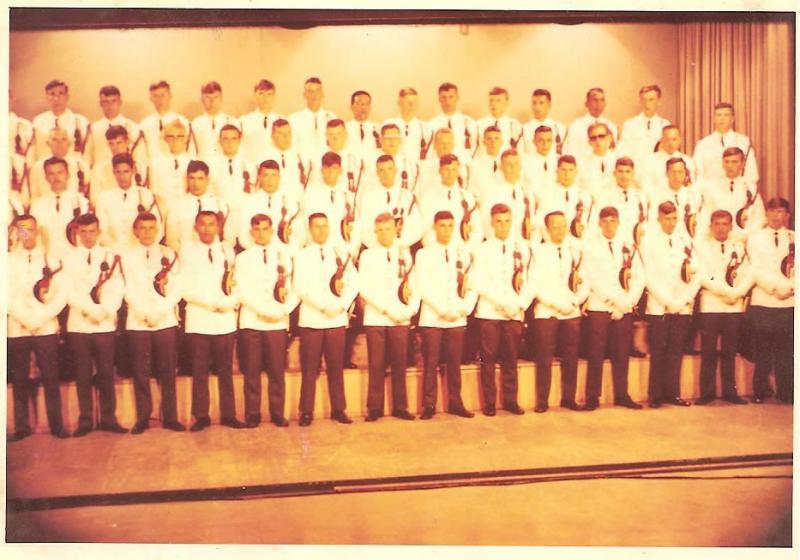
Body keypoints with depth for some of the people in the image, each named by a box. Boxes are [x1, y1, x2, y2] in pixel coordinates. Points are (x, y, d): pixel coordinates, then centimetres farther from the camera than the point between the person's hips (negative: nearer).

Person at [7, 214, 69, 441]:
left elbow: (62, 294, 0)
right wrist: (26, 318, -13)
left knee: (51, 379, 0)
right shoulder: (8, 261, 7)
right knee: (19, 380, 4)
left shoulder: (51, 260, 8)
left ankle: (56, 424, 6)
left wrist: (41, 317, -11)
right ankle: (22, 427, 11)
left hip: (46, 328, 0)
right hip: (17, 330, 0)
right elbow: (7, 296, -3)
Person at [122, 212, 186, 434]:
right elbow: (129, 290, -2)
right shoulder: (127, 255, 5)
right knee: (140, 372, 3)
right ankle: (143, 418, 11)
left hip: (166, 321, 1)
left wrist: (161, 310, -11)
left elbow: (178, 288, 1)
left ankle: (170, 417, 10)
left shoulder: (169, 254, 8)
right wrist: (146, 312, -13)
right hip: (137, 322, -1)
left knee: (167, 371, 3)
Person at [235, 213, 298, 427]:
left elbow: (293, 288, 4)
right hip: (251, 321, -1)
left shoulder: (283, 256, 11)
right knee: (252, 372, 2)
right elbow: (244, 292, -4)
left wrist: (284, 309, -13)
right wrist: (267, 310, -14)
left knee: (277, 371, 2)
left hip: (278, 322, 1)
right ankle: (252, 414, 9)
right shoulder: (243, 258, 7)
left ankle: (277, 413, 10)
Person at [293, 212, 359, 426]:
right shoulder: (302, 255, 3)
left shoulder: (341, 253, 10)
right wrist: (325, 306, -16)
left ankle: (338, 409, 14)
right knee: (309, 369, 1)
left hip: (337, 319, 2)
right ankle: (306, 412, 8)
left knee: (336, 367, 6)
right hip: (311, 320, -2)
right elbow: (302, 288, -8)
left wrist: (342, 304, -11)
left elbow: (353, 282, 3)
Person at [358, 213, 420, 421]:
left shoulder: (405, 255, 9)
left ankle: (400, 406, 13)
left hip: (401, 319, 2)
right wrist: (389, 308, -13)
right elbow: (365, 288, -6)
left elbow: (414, 285, 7)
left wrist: (411, 308, -11)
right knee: (376, 365, 1)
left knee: (399, 364, 5)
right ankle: (374, 408, 9)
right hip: (375, 319, -2)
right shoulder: (367, 255, 3)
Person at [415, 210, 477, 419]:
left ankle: (455, 403, 16)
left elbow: (472, 286, 9)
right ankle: (429, 405, 8)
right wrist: (444, 310, -13)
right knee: (430, 363, 0)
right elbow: (424, 289, -7)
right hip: (432, 319, -2)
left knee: (454, 363, 7)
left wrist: (465, 308, -6)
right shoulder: (424, 254, 1)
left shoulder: (463, 253, 10)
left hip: (457, 319, 2)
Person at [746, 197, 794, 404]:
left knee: (785, 350, 2)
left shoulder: (794, 238, 10)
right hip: (762, 302, 0)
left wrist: (789, 286, -16)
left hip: (789, 303, 1)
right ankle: (761, 391, 11)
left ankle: (786, 393, 8)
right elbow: (756, 270, -1)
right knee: (763, 350, 3)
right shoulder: (755, 238, 9)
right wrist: (778, 286, -12)